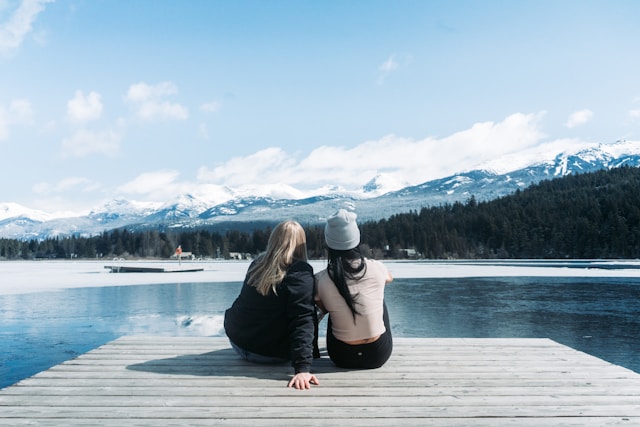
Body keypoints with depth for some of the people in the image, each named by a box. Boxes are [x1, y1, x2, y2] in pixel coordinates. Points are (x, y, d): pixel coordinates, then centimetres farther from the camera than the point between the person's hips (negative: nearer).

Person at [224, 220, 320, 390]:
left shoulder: (258, 263, 0)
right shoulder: (301, 272, -17)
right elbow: (303, 320, -25)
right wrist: (302, 368, -29)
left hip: (237, 340, 5)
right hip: (270, 355, -5)